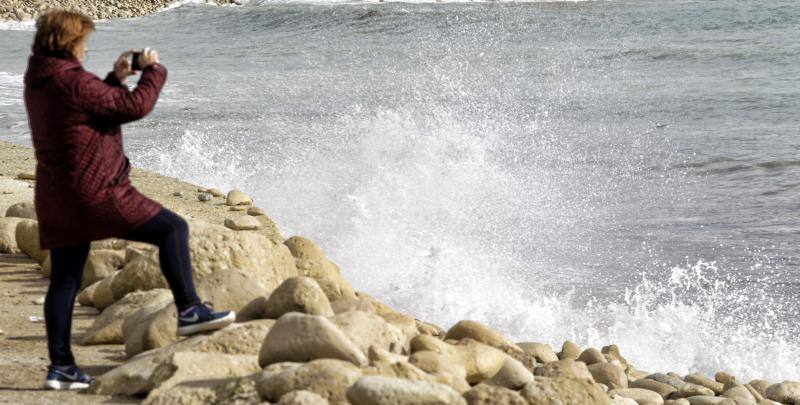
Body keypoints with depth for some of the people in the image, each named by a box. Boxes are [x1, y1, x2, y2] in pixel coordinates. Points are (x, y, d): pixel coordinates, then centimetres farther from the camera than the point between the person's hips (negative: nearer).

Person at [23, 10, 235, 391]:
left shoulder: (39, 82, 11)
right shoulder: (73, 82, -18)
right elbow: (136, 106, -14)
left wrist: (116, 78, 16)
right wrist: (152, 69, 1)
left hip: (56, 198, 9)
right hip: (95, 193, -9)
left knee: (64, 281, 10)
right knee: (172, 228, 2)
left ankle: (61, 366, 10)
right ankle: (189, 310, -1)